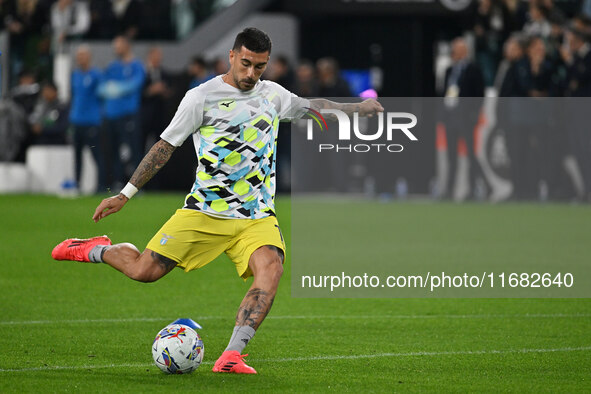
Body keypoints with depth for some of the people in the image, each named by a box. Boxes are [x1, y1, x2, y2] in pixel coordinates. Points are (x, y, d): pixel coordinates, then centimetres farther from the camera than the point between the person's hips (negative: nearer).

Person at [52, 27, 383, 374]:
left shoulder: (273, 94, 11)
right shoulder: (202, 97, -4)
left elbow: (312, 106, 32)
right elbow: (166, 146, 0)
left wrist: (359, 108, 34)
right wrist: (125, 195, 0)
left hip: (258, 217, 3)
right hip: (205, 212, -3)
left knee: (271, 268, -27)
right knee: (144, 270, -10)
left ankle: (231, 356, -31)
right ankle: (98, 251, 25)